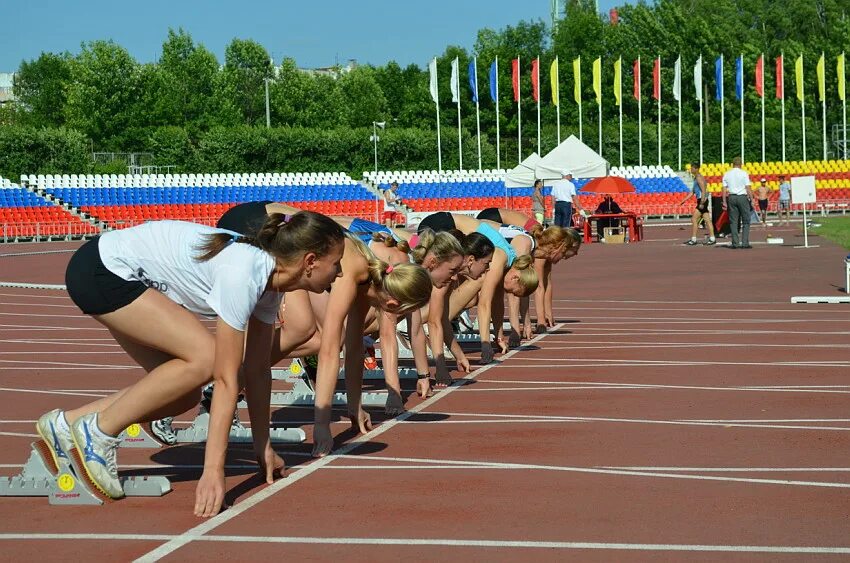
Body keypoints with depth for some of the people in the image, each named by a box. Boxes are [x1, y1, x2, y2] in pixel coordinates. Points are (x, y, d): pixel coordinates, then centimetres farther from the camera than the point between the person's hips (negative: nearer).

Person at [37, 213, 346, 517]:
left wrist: (263, 446, 11)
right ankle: (98, 431, -10)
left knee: (183, 394, 4)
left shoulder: (270, 278, 0)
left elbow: (257, 369, 9)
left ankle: (66, 425, 11)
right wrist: (213, 470, -27)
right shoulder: (242, 275, -27)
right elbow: (226, 380, -28)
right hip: (98, 270, -10)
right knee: (205, 358, -21)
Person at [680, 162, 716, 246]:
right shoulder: (695, 178, 19)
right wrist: (684, 200, 18)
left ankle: (693, 239, -8)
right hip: (701, 201, 10)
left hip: (702, 201, -10)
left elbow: (703, 191, -20)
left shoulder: (699, 178, -12)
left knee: (694, 219, -9)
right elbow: (692, 192, 24)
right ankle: (712, 238, 10)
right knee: (707, 220, 9)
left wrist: (702, 203, -24)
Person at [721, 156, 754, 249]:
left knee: (733, 221, 6)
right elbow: (748, 188, -7)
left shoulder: (727, 174, 7)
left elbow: (724, 189, 3)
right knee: (746, 221, 3)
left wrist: (724, 202, 5)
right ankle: (745, 242, -4)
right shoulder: (744, 173, -3)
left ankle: (735, 243, 2)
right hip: (742, 197, -3)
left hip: (731, 197, 3)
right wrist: (751, 200, -3)